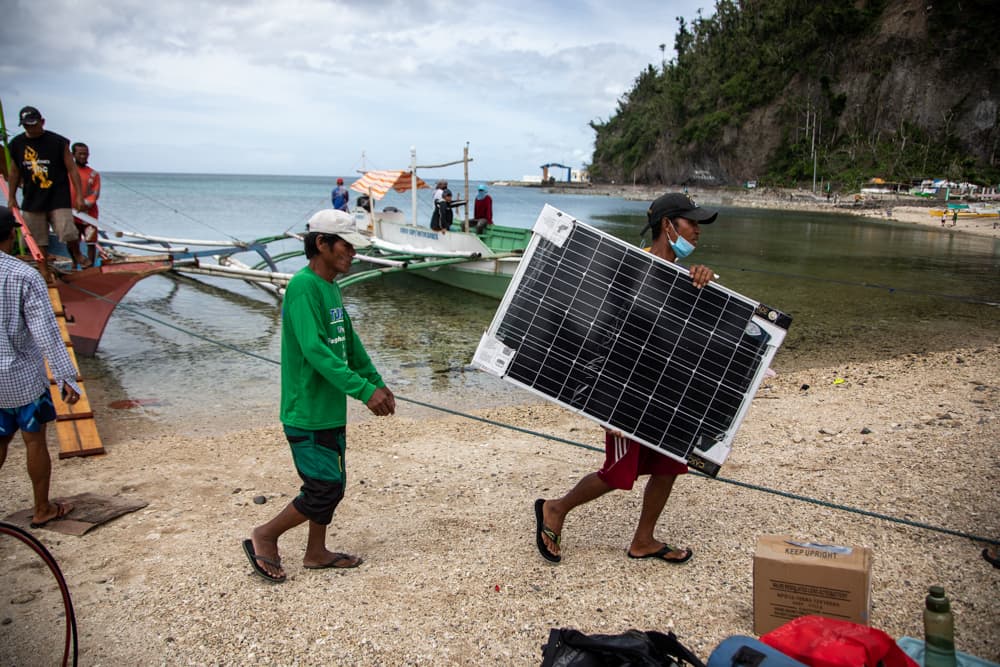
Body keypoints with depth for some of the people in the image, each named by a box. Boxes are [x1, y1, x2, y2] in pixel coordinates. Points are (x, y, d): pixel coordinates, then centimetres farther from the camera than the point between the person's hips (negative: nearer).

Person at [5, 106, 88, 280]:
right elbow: (14, 172, 15)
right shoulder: (17, 144, 6)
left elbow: (72, 169, -3)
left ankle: (77, 254, 15)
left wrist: (79, 196, -7)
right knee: (38, 239, 6)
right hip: (32, 199, 4)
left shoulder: (58, 142, -5)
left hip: (58, 198, -3)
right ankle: (44, 271, 18)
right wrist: (11, 197, 17)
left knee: (68, 234, -16)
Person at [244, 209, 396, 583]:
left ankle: (316, 553, 32)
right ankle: (264, 538, 17)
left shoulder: (331, 287, 11)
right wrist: (364, 391, -30)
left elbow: (349, 342, 18)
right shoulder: (304, 288, -20)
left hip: (330, 408, 10)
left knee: (331, 483, 16)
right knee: (324, 490, -3)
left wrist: (376, 381, 13)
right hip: (308, 412, -10)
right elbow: (315, 350, -28)